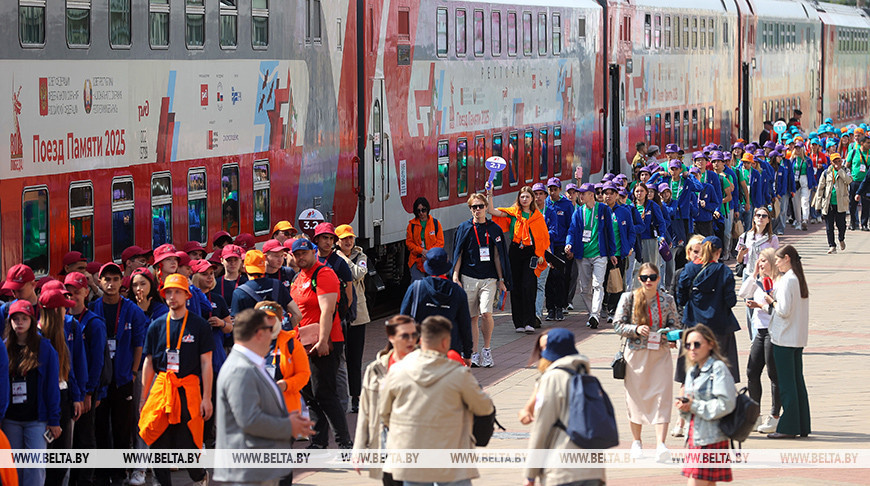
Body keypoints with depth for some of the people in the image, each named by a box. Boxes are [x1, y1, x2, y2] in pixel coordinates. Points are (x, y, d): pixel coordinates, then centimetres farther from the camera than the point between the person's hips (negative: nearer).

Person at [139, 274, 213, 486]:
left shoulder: (199, 325, 1)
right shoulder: (157, 326, 9)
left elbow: (206, 363, 0)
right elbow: (149, 363, 13)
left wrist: (207, 398, -6)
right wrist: (143, 397, 9)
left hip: (188, 389, -3)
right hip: (161, 387, 3)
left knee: (186, 444, -4)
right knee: (158, 444, 1)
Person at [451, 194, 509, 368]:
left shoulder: (494, 229, 7)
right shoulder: (464, 228, 6)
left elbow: (497, 256, 10)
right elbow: (458, 254, 7)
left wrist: (501, 280, 7)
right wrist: (455, 277, -1)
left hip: (489, 278, -1)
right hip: (468, 278, 1)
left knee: (486, 313, -16)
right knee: (472, 317, 2)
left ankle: (487, 348, 2)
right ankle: (474, 354, 10)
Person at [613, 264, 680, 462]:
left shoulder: (668, 300, 3)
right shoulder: (629, 298, 0)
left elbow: (675, 324, 10)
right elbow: (618, 325, -1)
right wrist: (636, 329, -18)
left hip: (660, 354, 0)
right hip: (636, 354, 0)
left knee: (662, 397, -11)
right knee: (636, 396, 9)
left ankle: (661, 445, -19)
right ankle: (636, 442, 27)